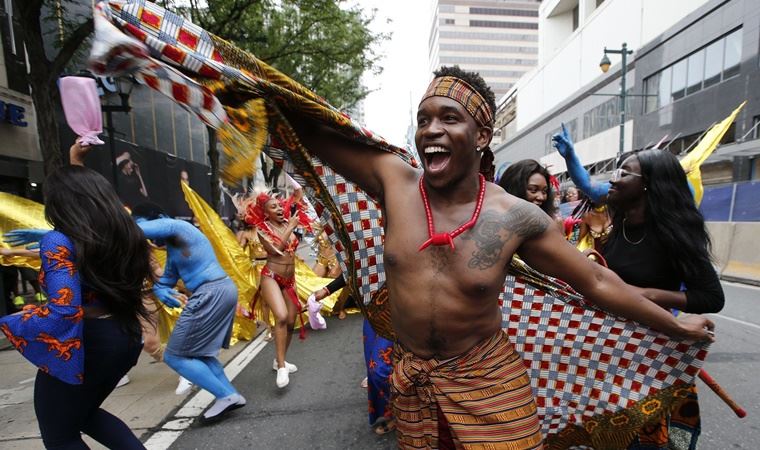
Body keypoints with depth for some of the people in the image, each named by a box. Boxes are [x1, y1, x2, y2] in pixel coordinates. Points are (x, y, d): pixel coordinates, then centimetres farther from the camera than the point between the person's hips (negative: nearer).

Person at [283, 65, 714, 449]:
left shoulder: (516, 216, -15)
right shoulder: (394, 180, -13)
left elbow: (597, 281, -1)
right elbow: (312, 133, -6)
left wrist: (677, 326, 8)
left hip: (488, 377, -1)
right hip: (411, 377, 2)